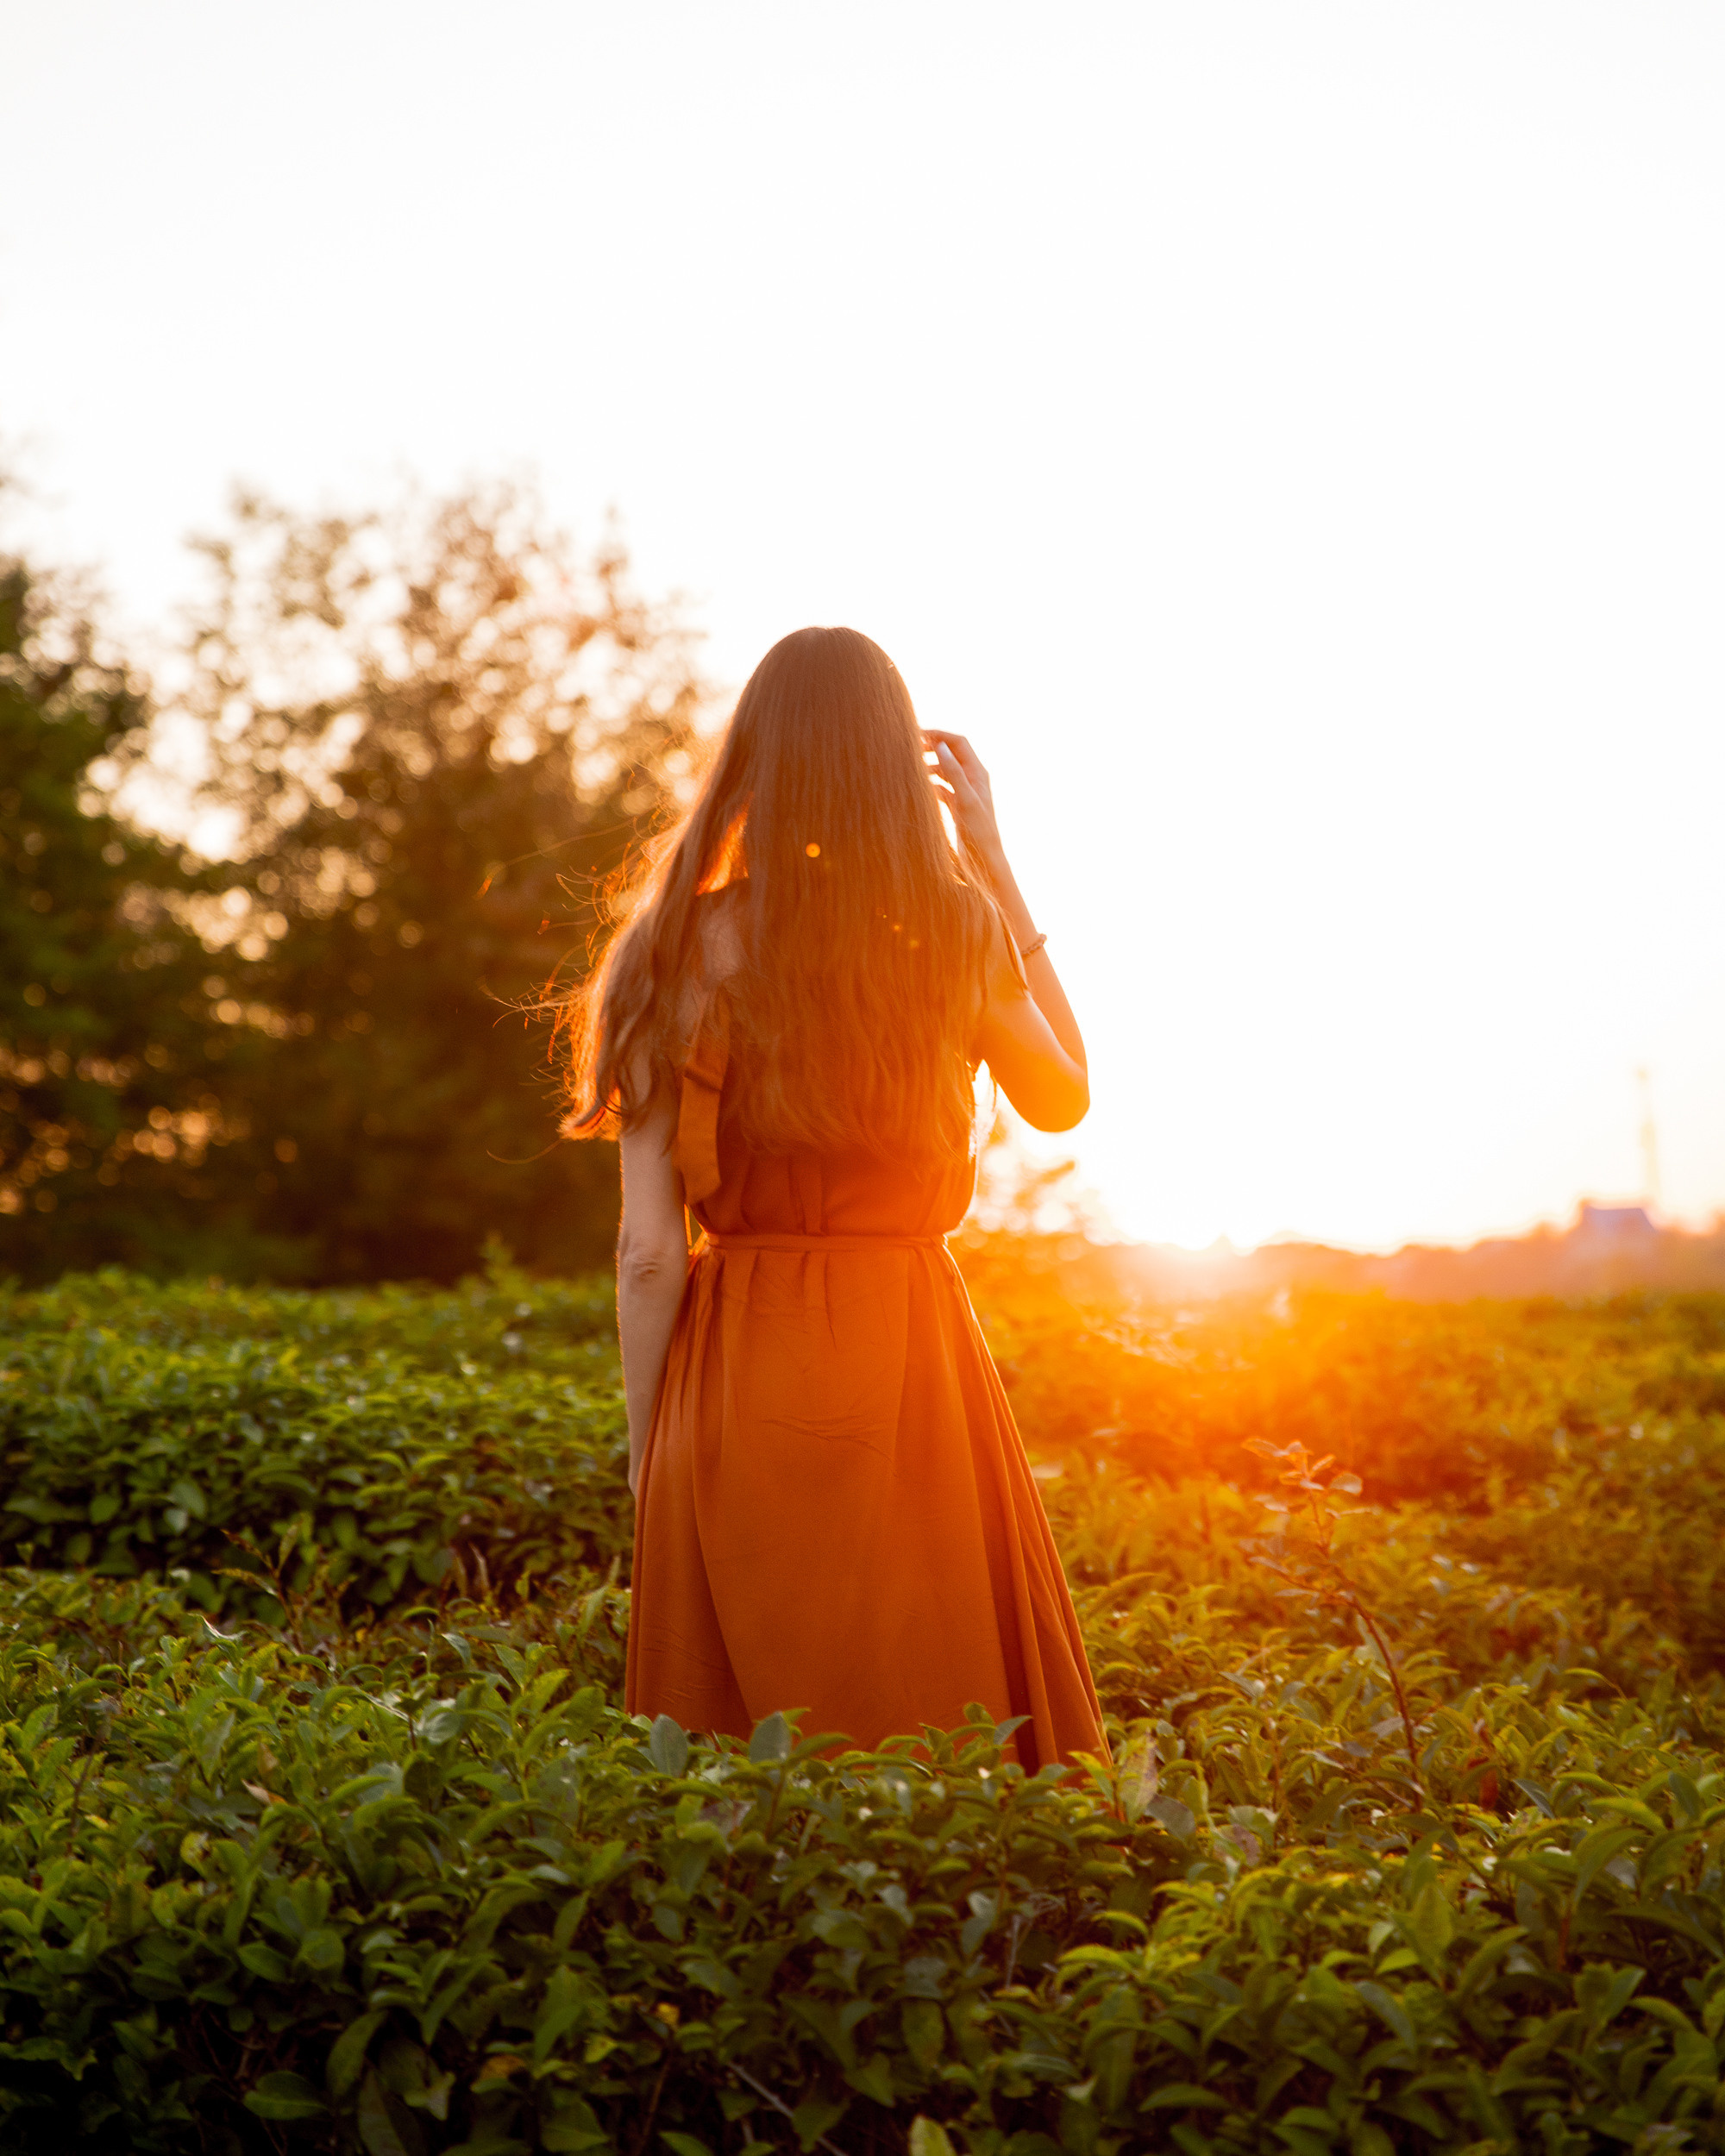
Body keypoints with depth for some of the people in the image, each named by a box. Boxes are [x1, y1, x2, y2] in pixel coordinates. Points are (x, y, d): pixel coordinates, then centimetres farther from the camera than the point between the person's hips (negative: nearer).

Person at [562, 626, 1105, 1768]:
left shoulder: (689, 949, -4)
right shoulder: (956, 933, -3)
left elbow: (649, 1255, -5)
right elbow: (1064, 1098, 17)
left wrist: (648, 1461, 7)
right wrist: (998, 868, 14)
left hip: (736, 1382, 1)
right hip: (912, 1370, 0)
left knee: (737, 1763, 11)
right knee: (949, 1720, 11)